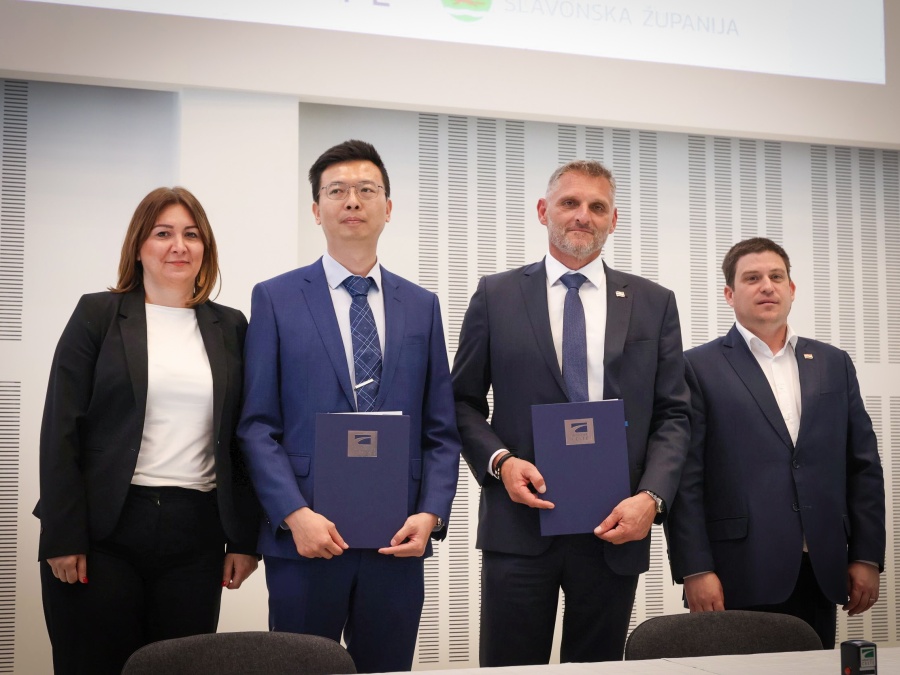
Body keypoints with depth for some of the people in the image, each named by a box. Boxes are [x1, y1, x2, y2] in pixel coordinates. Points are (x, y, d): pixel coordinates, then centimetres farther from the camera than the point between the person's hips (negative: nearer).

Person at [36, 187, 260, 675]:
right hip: (104, 528, -2)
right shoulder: (97, 314, 2)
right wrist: (62, 538, -8)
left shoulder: (229, 328, 10)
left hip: (196, 531, 2)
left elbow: (243, 440, 11)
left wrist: (245, 538, 5)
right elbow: (61, 431, -2)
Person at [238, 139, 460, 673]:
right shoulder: (276, 299, 3)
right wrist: (295, 514, -14)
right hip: (304, 537, -2)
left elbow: (441, 430, 9)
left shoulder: (421, 306, 11)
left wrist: (431, 514, -5)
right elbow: (258, 425, -2)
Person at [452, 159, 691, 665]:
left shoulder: (654, 303, 8)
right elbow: (464, 401, 8)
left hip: (616, 528, 1)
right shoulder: (497, 296, 5)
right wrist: (498, 460, -10)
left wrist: (651, 497, -8)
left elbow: (673, 415, 6)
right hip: (519, 526, -1)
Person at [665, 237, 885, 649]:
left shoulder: (834, 364, 14)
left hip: (820, 574, 4)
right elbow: (685, 478, -5)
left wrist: (866, 557, 6)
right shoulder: (698, 367, 0)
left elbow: (863, 466, 12)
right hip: (737, 578, -4)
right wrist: (695, 571, -11)